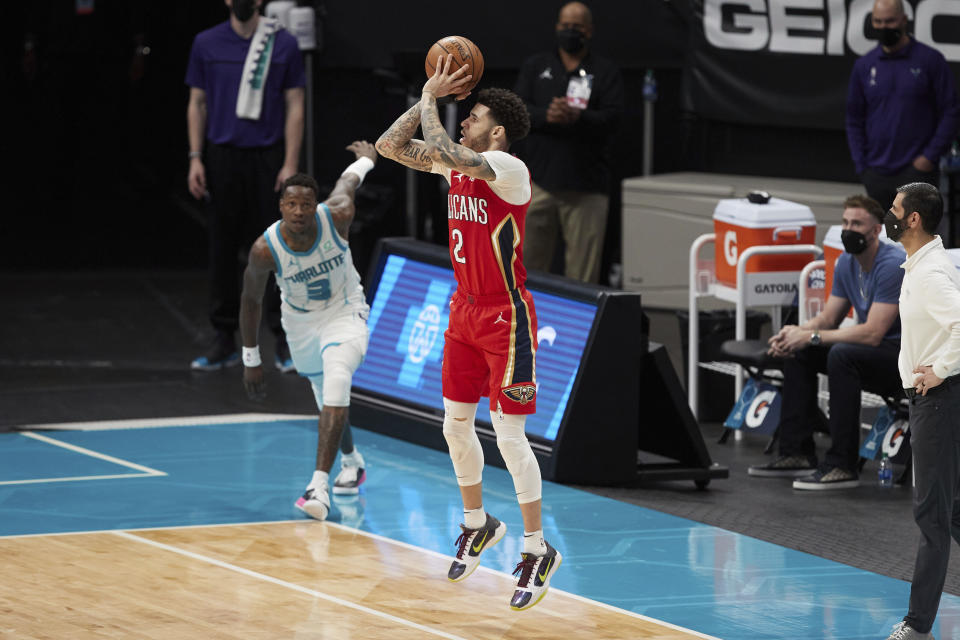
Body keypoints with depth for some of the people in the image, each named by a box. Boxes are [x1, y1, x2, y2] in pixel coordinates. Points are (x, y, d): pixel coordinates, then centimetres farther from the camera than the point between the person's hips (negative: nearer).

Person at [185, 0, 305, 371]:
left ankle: (285, 340, 4)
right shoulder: (207, 44, 6)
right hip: (223, 159, 2)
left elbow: (294, 107, 1)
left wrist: (290, 165, -7)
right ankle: (224, 341, 12)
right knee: (223, 249, 5)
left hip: (268, 159, -2)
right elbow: (197, 103, 9)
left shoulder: (283, 45, 1)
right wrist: (195, 159, 0)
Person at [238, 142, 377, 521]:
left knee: (336, 388, -25)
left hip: (345, 312, -2)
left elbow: (348, 180, -3)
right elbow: (251, 299, -9)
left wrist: (365, 159, 21)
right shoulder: (266, 249, -27)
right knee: (327, 399, 18)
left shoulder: (337, 217, -27)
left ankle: (319, 485, -31)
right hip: (301, 321, 2)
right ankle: (351, 462, 49)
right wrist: (251, 359, -2)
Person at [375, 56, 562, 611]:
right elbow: (390, 147, 5)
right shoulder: (457, 165, 5)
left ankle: (538, 550, 1)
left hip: (507, 316, -9)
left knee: (510, 435, -8)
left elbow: (444, 150, -35)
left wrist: (431, 102, -19)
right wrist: (430, 95, -1)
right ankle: (477, 525, 33)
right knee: (456, 425, 14)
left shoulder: (508, 169, -20)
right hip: (466, 311, 9)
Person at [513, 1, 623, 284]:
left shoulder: (606, 72, 10)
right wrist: (545, 116, -16)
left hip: (585, 185, -1)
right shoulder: (535, 66, 17)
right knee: (530, 261, 0)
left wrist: (578, 117, -21)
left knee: (583, 269, -4)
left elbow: (611, 119, -2)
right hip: (538, 178, 1)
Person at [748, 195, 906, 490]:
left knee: (842, 355, -33)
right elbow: (828, 318, 11)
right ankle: (797, 454, 5)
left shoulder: (892, 265, -23)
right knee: (798, 352, 6)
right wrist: (796, 331, -11)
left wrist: (812, 336, -24)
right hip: (878, 350, 9)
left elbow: (872, 333, -27)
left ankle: (842, 466, -31)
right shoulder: (847, 263, 6)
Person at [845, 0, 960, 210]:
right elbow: (854, 120, 14)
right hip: (876, 175, 4)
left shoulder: (930, 60, -1)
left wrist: (930, 156, -9)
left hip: (917, 170, -4)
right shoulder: (864, 66, 9)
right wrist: (861, 165, 4)